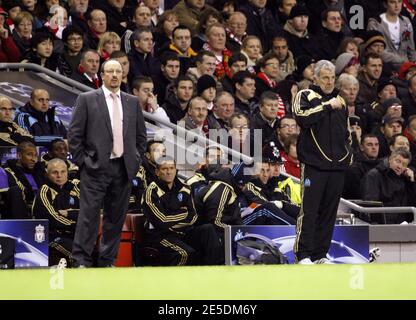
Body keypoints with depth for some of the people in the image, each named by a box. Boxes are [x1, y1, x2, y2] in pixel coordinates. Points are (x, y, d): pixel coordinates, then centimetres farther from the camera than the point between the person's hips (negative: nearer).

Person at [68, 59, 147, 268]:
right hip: (95, 168, -4)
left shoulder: (132, 102, 13)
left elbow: (141, 135, 19)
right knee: (89, 216, -8)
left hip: (123, 168, 4)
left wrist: (136, 160, 10)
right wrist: (82, 161, -6)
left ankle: (107, 262, 13)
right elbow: (74, 135, -1)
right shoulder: (87, 100, 1)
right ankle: (81, 262, -7)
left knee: (116, 218, 6)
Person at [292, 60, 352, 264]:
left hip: (337, 166, 6)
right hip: (313, 164, -6)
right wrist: (328, 106, -15)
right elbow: (302, 117, -18)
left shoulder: (340, 101, 20)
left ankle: (320, 255, 10)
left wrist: (348, 153, 16)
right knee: (308, 210, -9)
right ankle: (303, 255, -7)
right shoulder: (305, 96, 2)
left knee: (329, 211, 5)